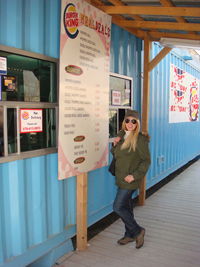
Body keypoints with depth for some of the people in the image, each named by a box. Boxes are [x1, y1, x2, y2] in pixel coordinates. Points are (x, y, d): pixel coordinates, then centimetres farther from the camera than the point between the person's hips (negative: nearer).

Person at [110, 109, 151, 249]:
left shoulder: (140, 139, -15)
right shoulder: (121, 135, 8)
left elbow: (146, 160, -14)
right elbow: (116, 154, 17)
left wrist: (135, 175, -20)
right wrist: (115, 144, -3)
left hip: (131, 180, -8)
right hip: (121, 179, 8)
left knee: (118, 207, -6)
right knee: (126, 207, 17)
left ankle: (138, 231, 13)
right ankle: (130, 235, 33)